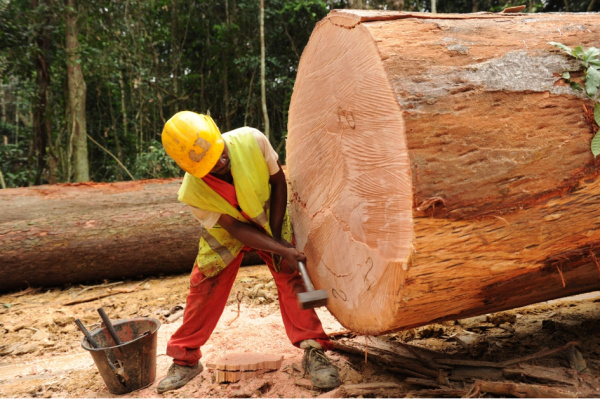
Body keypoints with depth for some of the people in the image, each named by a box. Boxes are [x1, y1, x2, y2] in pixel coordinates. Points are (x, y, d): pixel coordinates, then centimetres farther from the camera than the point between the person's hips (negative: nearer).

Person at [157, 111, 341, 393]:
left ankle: (313, 351, -7)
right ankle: (185, 359, 19)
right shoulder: (192, 192, -32)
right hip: (227, 230, 0)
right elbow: (236, 228, -25)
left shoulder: (252, 140, -33)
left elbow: (278, 181, -17)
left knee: (290, 274, -13)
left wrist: (276, 235, -18)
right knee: (204, 286, 1)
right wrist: (281, 249, -34)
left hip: (269, 218, 1)